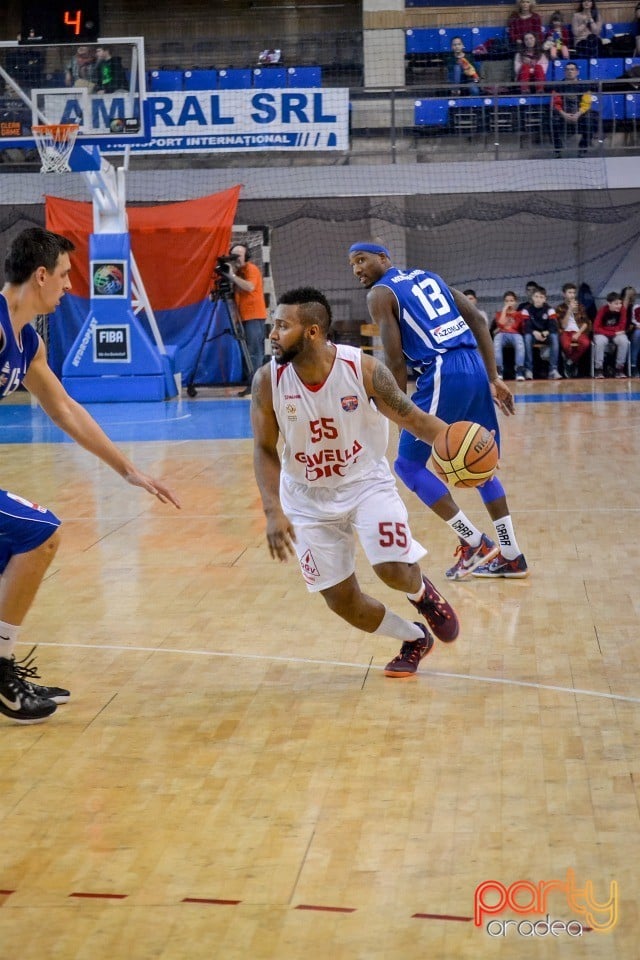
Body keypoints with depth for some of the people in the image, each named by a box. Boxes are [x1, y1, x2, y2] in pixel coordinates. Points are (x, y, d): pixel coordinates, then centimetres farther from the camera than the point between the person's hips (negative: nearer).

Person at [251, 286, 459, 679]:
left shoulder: (364, 369, -23)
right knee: (341, 601, 2)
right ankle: (415, 639, 30)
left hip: (367, 481, -2)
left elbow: (412, 417, -11)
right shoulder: (268, 380, -18)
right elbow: (265, 449, -7)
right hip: (308, 497, 2)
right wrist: (273, 511, -18)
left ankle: (421, 592, 18)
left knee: (393, 569, -22)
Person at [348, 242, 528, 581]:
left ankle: (474, 543, 2)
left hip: (442, 375, -8)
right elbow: (477, 321, 16)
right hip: (474, 367, 8)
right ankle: (510, 557, 19)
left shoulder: (380, 294, 2)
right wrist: (493, 378, 14)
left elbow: (396, 360, -7)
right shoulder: (428, 276, 23)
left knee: (408, 465, 6)